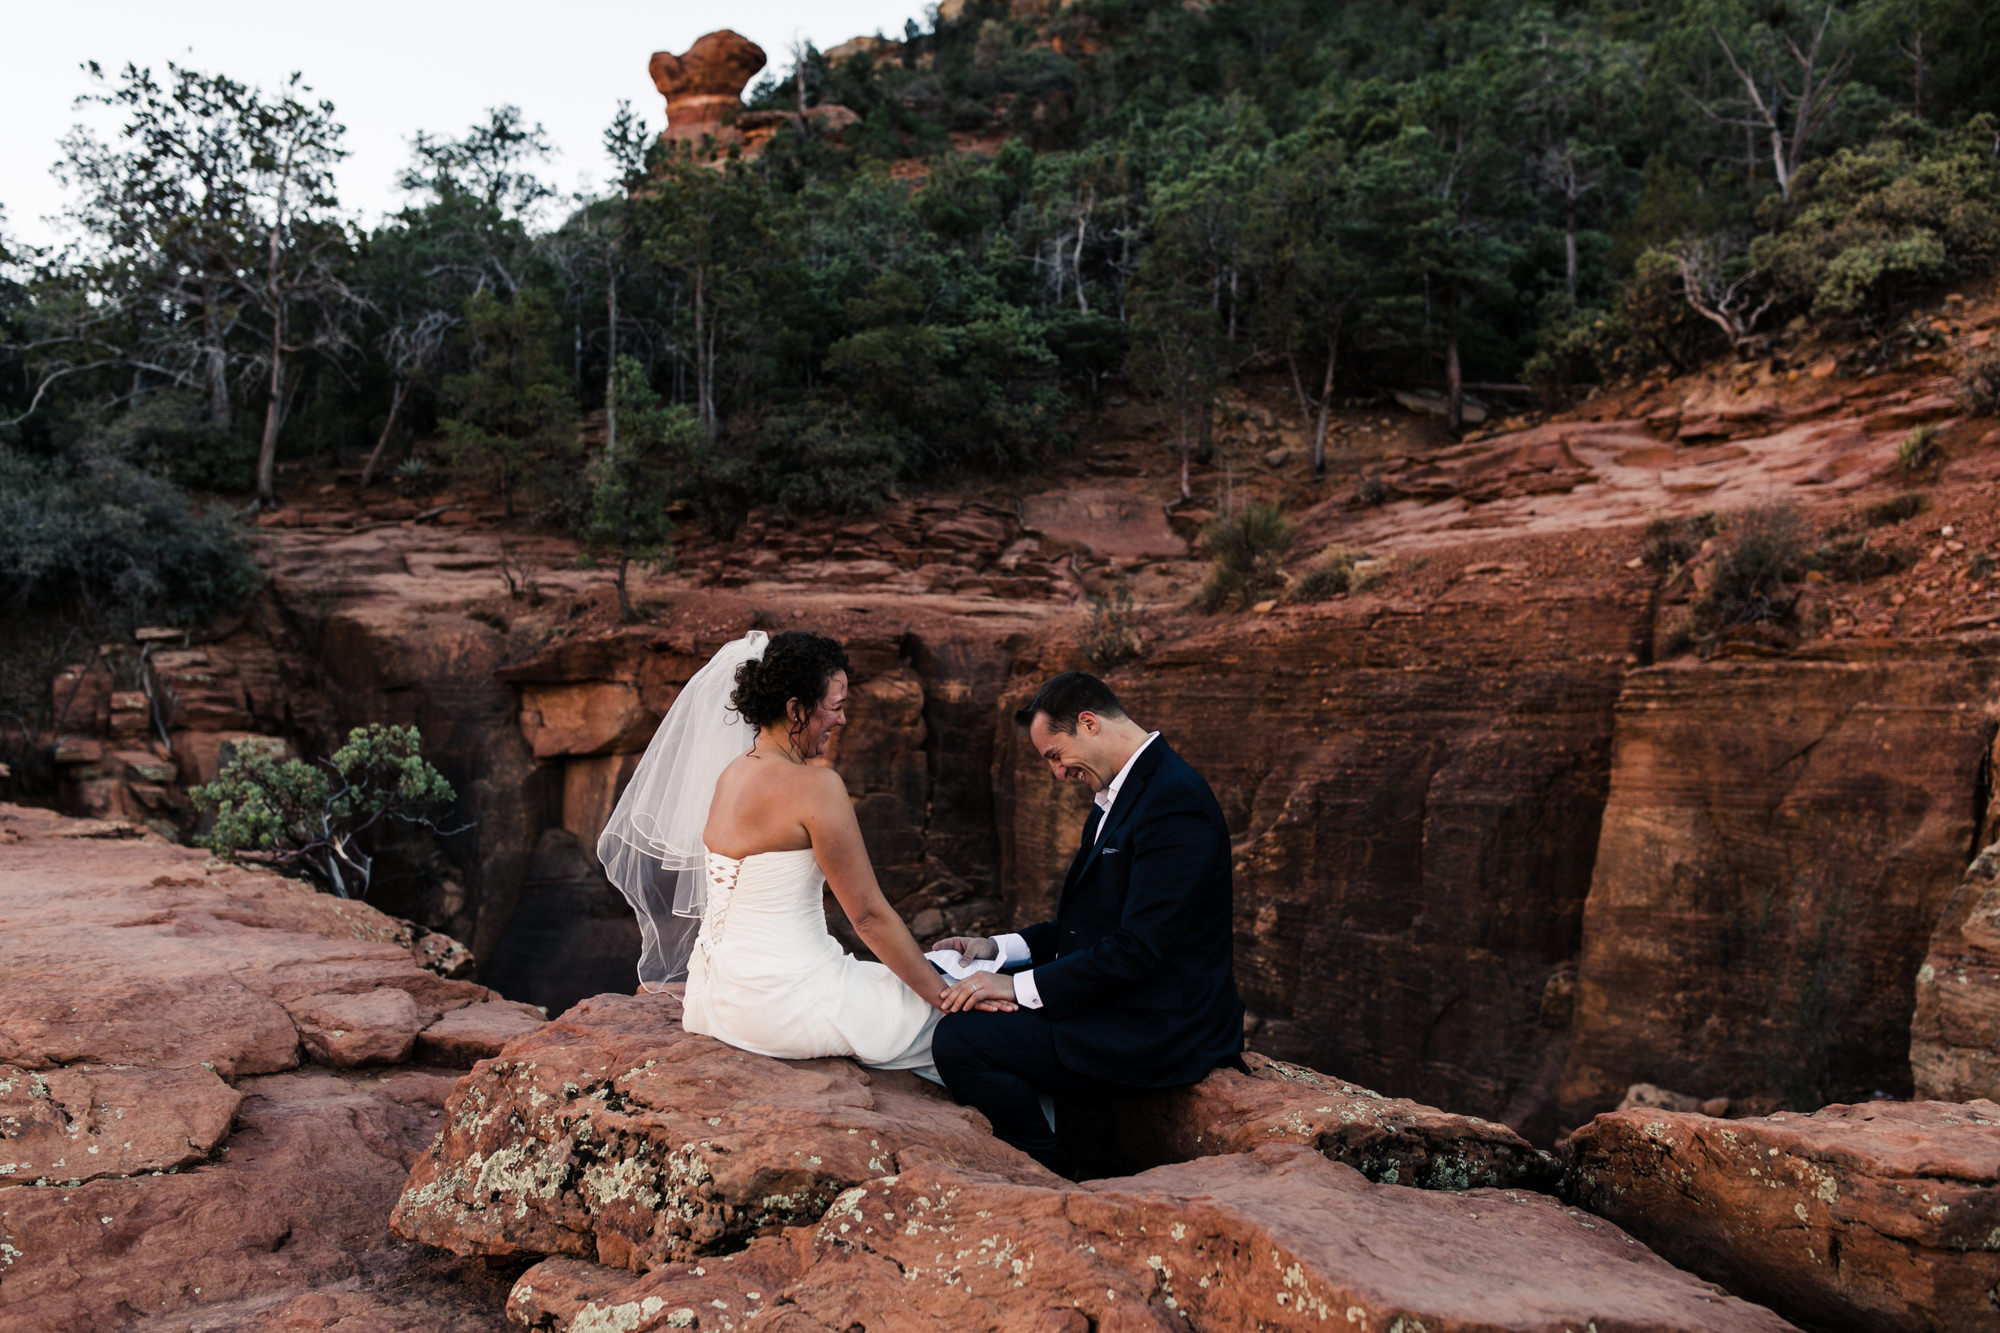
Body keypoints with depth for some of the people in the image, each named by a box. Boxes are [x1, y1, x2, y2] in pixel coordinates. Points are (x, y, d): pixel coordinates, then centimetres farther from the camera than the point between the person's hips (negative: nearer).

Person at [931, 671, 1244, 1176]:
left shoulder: (1174, 799, -20)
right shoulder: (1122, 796, 13)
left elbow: (1139, 946, -25)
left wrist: (1023, 987, -19)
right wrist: (1000, 948, 8)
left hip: (1158, 1029, -11)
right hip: (1122, 1001, 11)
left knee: (961, 1039, -19)